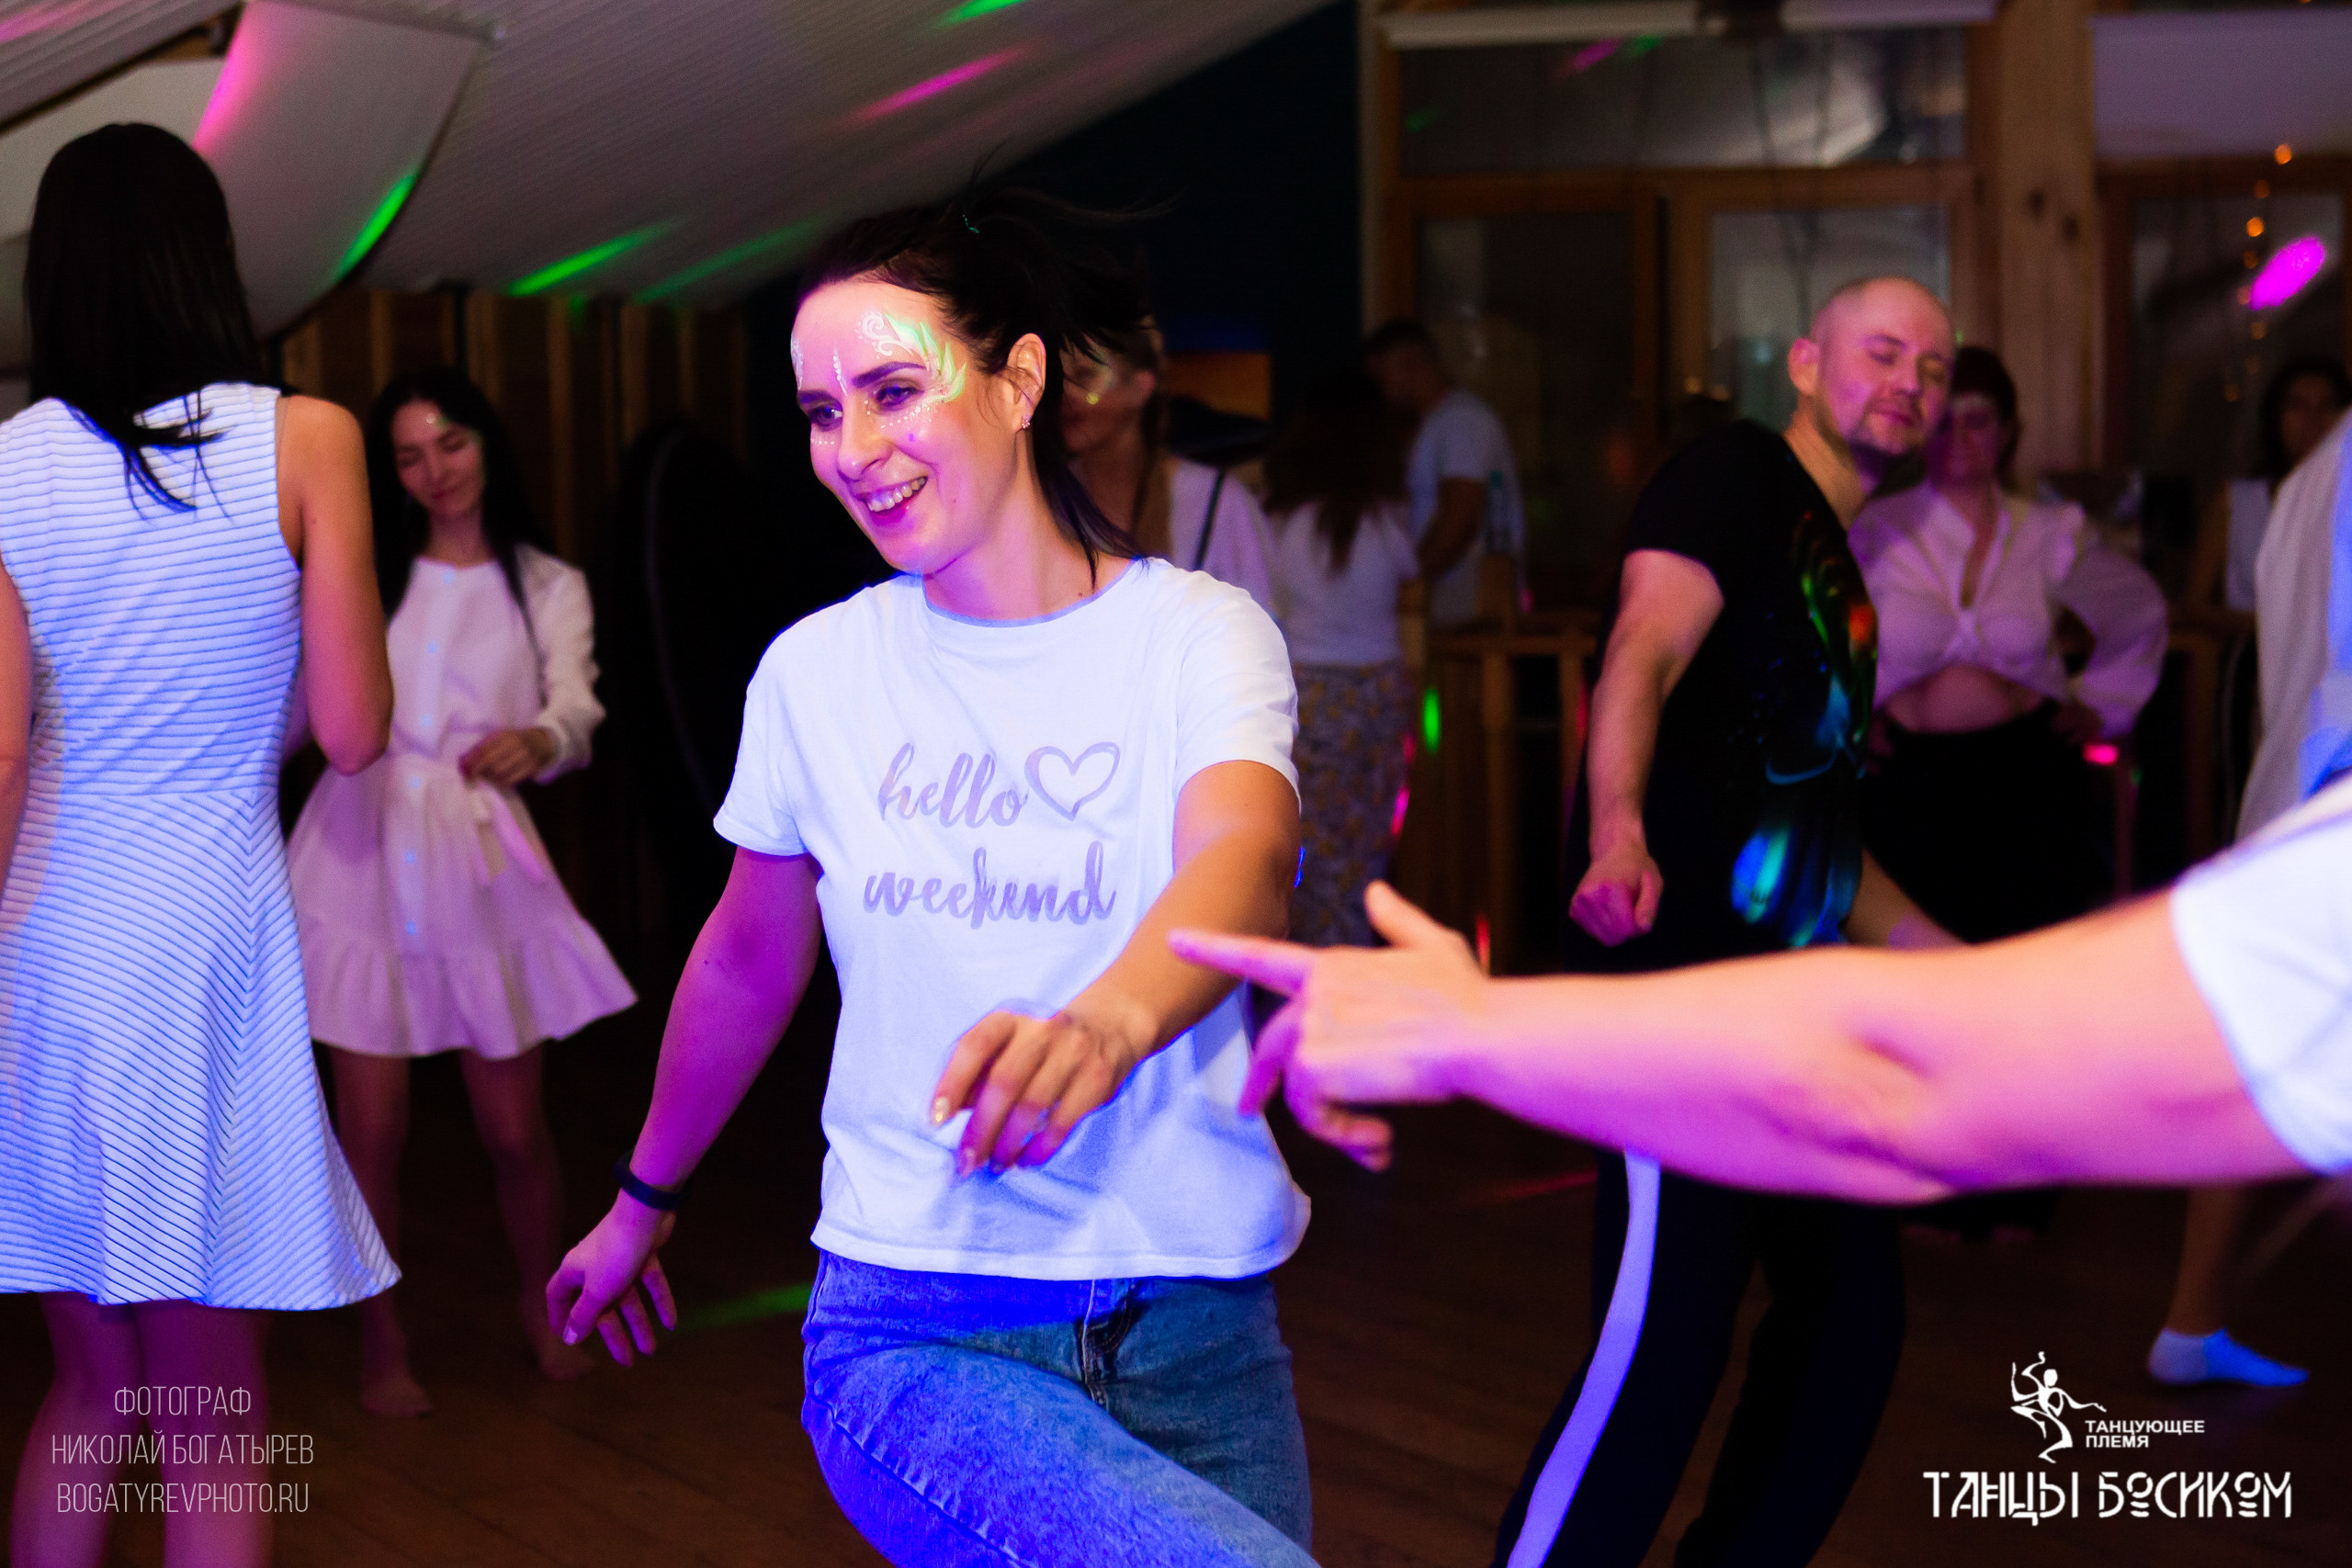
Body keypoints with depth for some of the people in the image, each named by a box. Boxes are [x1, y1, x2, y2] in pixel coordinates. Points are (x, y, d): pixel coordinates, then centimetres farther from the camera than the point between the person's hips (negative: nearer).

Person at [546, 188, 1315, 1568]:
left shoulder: (1195, 632, -3)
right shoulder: (815, 672, 4)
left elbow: (1245, 857, -24)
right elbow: (749, 957, 20)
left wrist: (1106, 1024, -46)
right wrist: (645, 1199, 31)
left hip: (1195, 1334, 1)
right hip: (913, 1336, -1)